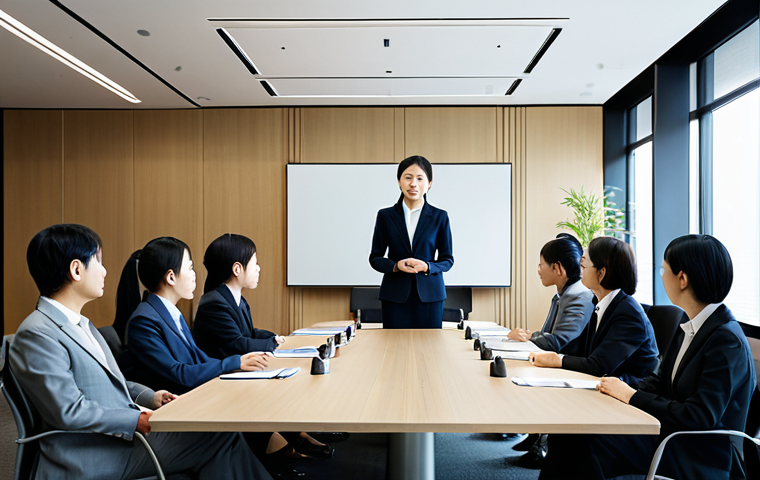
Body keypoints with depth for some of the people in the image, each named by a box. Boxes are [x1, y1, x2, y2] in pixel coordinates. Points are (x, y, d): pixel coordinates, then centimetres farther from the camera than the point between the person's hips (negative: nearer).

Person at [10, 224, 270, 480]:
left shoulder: (81, 323, 16)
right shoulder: (36, 335, -15)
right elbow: (70, 411, -21)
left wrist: (149, 397, 6)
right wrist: (139, 420, -19)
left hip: (125, 431, 9)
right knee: (222, 437, -16)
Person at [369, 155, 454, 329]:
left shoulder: (440, 217, 4)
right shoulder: (385, 216, 5)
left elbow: (447, 259, 7)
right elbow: (375, 258, 7)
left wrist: (427, 266, -13)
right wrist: (395, 266, -13)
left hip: (429, 295, 0)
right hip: (395, 295, 0)